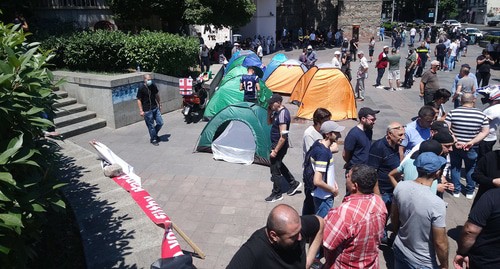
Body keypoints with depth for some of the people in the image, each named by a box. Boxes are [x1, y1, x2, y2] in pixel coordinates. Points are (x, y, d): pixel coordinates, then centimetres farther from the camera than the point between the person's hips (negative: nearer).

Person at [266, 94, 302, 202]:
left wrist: (275, 150, -24)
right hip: (276, 144, 10)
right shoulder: (277, 111, 3)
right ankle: (294, 183, 37)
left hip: (279, 145, -10)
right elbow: (269, 122, 18)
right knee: (279, 165, 24)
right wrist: (269, 112, -1)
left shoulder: (282, 114, -26)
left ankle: (277, 194, 17)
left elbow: (283, 136, -28)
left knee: (275, 169, 2)